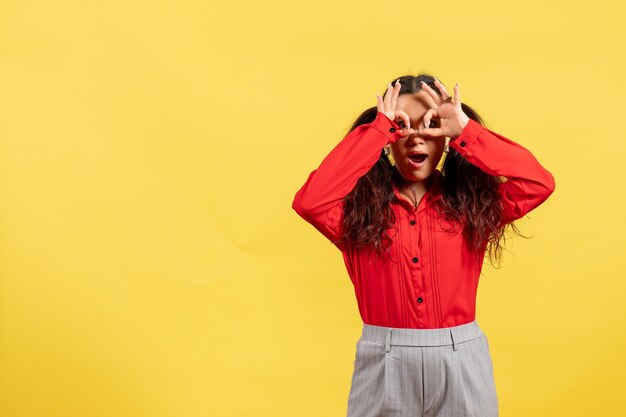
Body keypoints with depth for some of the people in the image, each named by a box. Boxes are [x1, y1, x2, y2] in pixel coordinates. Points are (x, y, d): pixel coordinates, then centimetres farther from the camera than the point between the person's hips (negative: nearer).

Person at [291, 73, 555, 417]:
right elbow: (309, 201, -23)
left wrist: (466, 131, -11)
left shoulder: (473, 203, 2)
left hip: (460, 362, 1)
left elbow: (539, 183, -12)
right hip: (384, 364, -1)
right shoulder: (359, 207, -3)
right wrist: (379, 129, -15)